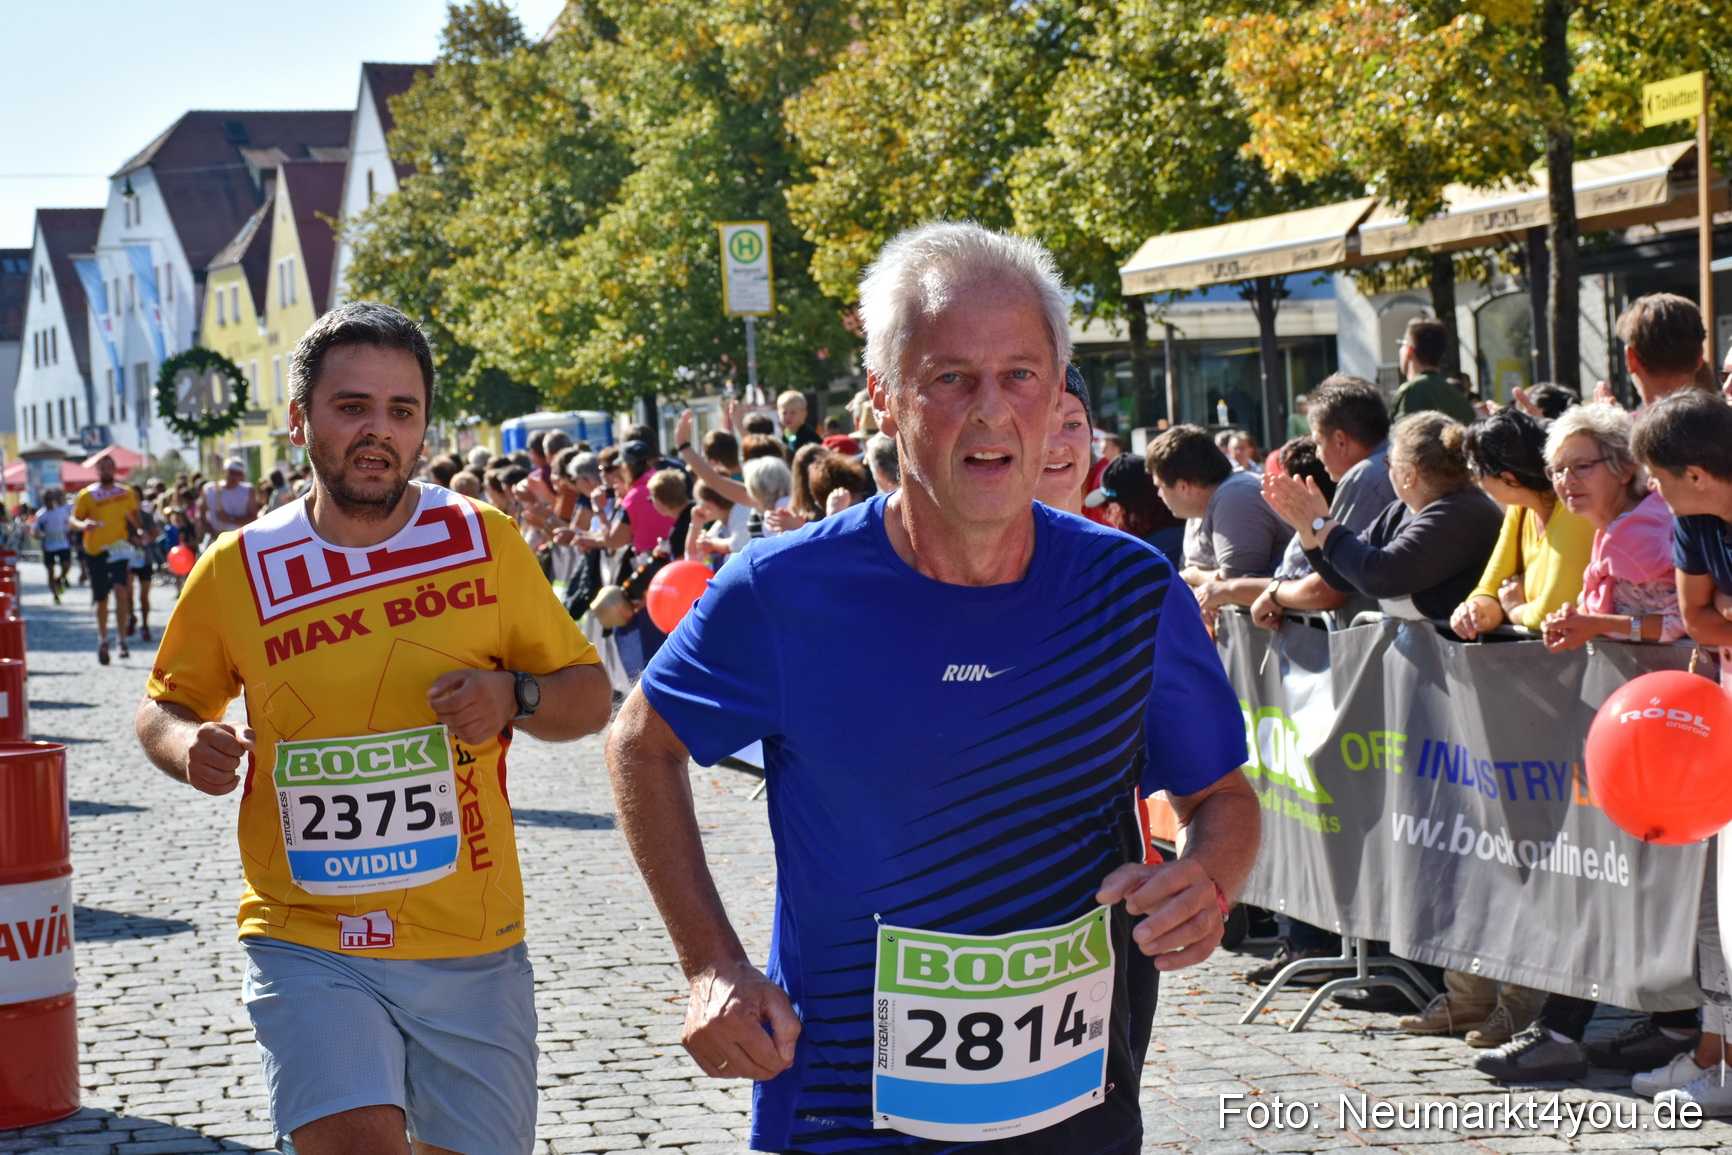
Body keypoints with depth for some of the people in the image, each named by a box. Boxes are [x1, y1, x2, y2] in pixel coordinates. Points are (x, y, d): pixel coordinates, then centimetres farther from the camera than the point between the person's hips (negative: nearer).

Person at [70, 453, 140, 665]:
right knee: (101, 599, 7)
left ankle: (123, 640, -14)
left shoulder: (126, 494, 6)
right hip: (96, 551, 0)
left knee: (121, 591, -19)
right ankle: (102, 640, 29)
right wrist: (82, 525, -22)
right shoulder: (87, 495, -1)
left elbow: (132, 515, 23)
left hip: (119, 547, 0)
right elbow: (73, 520, -1)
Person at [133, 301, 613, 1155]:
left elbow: (590, 695, 8)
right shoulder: (238, 570, -1)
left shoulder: (486, 543, 0)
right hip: (309, 947, -2)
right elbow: (165, 704, 14)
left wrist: (515, 698, -14)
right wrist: (187, 746, -9)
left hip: (473, 947, 2)